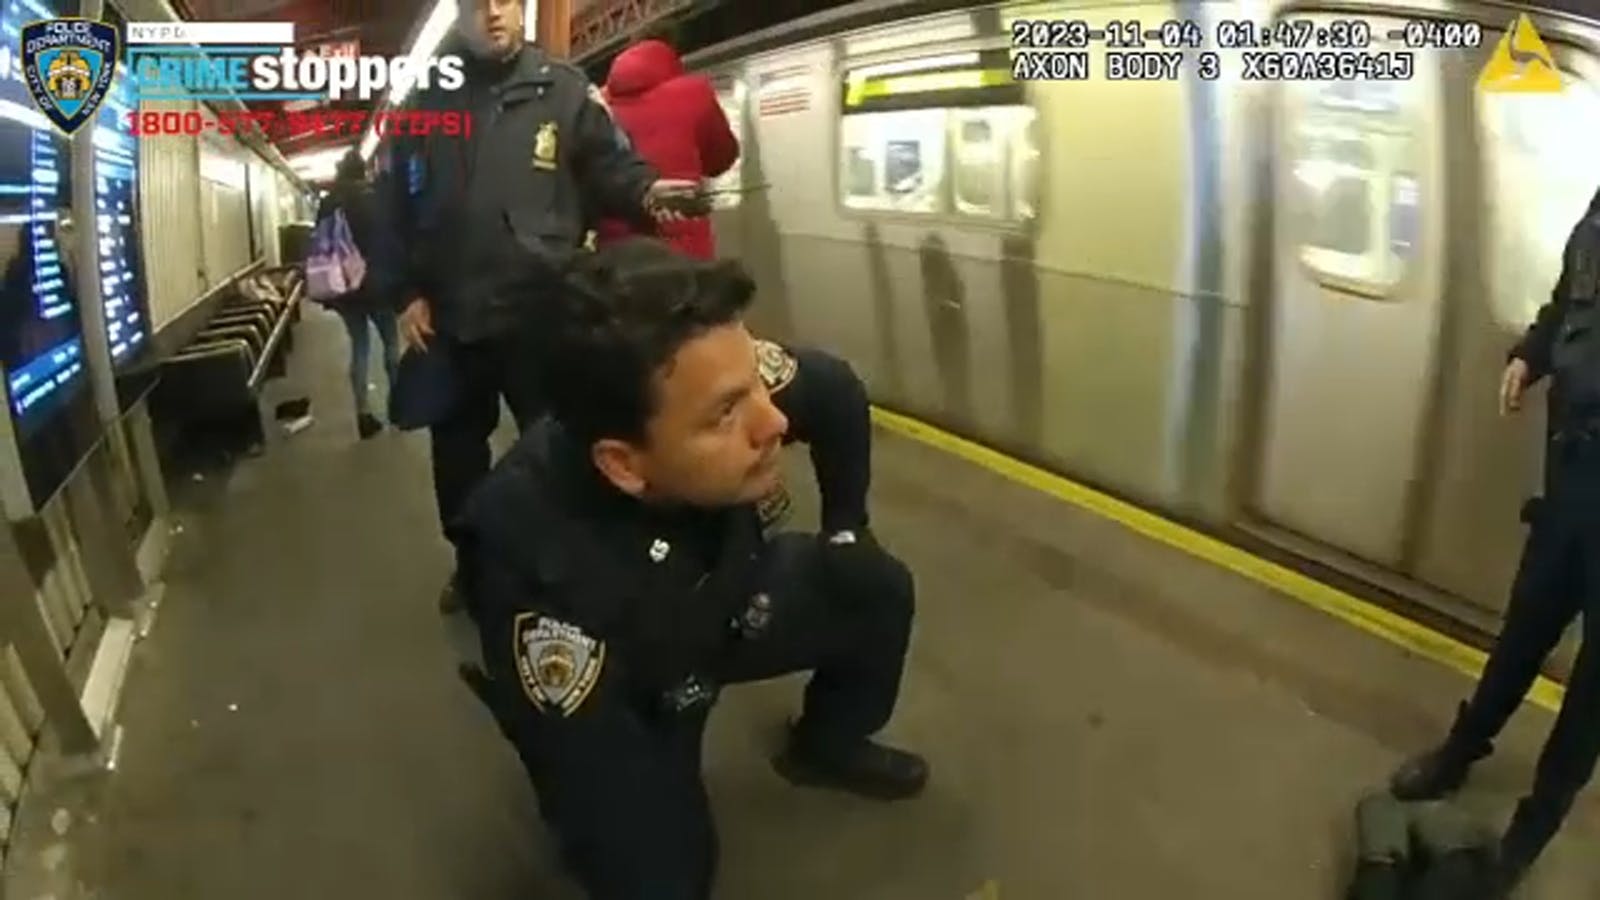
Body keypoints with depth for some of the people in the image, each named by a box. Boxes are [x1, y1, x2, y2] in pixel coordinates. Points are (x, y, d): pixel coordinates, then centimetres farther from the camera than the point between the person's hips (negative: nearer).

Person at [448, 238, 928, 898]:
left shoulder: (712, 380, -31)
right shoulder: (540, 569, -43)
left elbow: (838, 394, -8)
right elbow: (613, 808, -32)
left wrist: (846, 530, 1)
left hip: (721, 601, 5)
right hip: (621, 704, -4)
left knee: (877, 588, -1)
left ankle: (828, 746, 25)